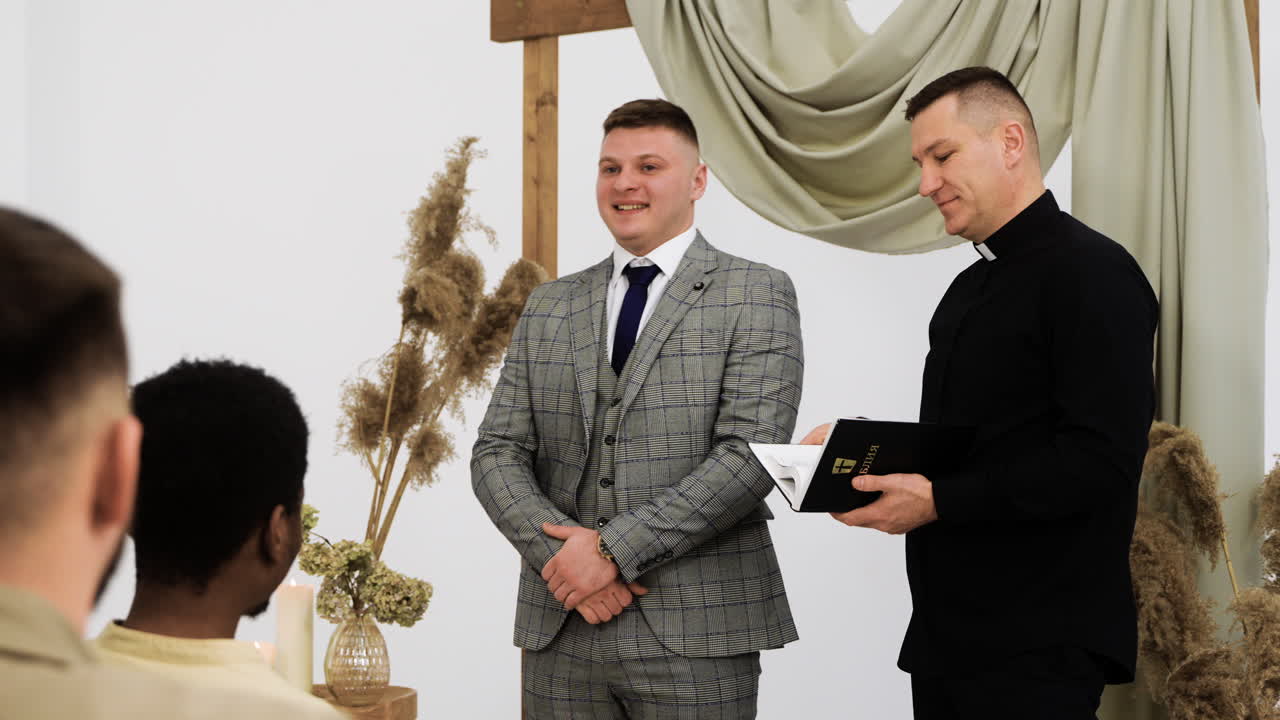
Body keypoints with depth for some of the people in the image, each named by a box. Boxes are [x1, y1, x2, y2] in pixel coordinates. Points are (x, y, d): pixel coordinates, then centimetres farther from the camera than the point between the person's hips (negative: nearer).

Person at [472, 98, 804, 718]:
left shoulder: (756, 295, 1)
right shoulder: (548, 308, 14)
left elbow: (752, 451, -10)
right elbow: (497, 452, 9)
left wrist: (613, 549, -15)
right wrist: (559, 550, -9)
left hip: (695, 633, -3)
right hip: (560, 633, 4)